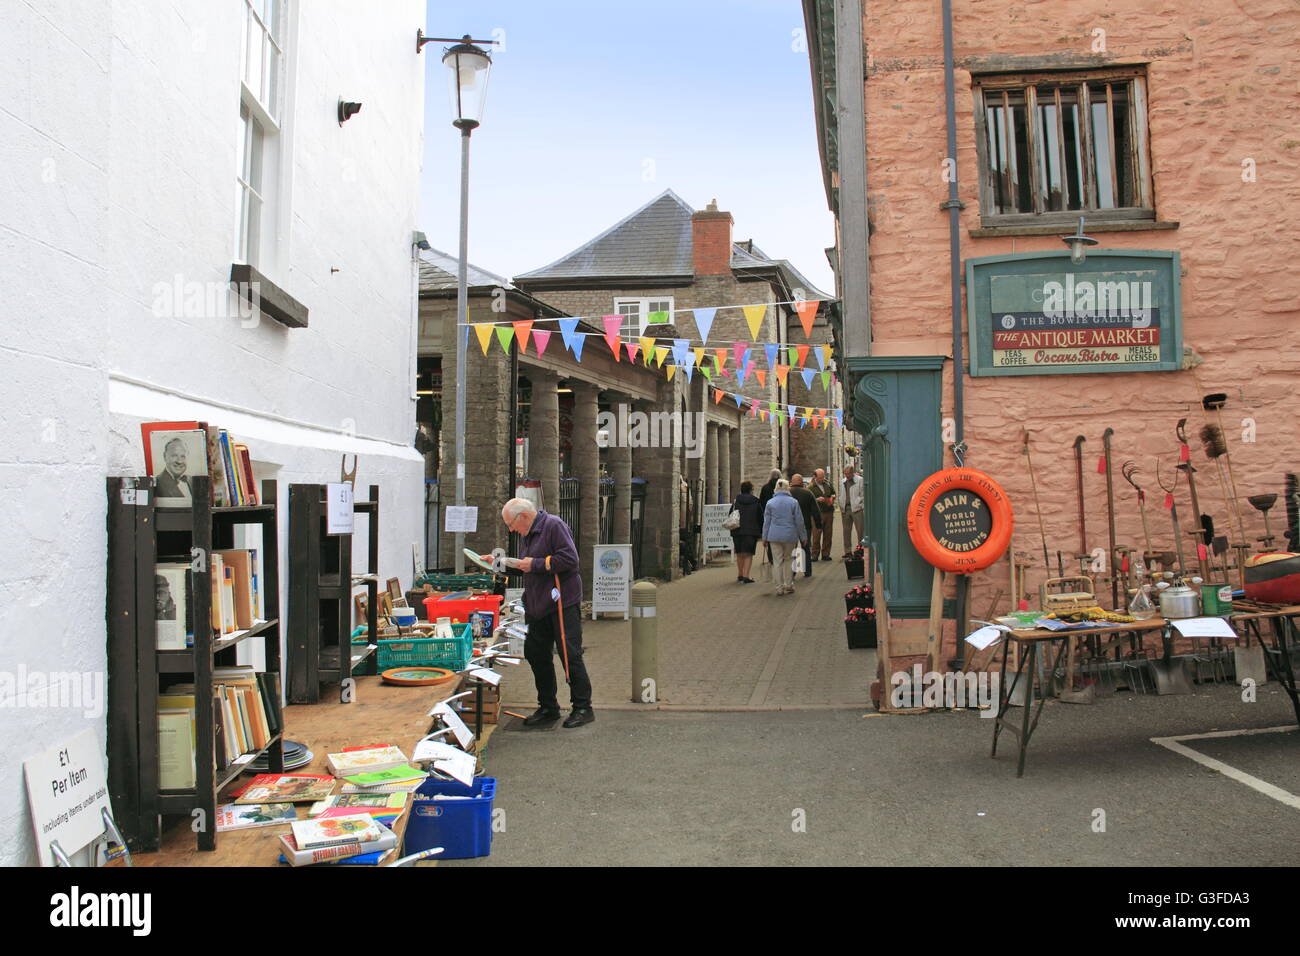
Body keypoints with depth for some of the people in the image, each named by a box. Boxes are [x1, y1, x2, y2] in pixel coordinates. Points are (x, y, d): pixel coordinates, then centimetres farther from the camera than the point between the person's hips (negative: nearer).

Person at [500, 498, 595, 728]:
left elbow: (570, 559, -21)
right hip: (538, 606, 9)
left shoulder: (553, 525, -12)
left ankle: (583, 708, 6)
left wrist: (535, 564, -17)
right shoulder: (526, 534, 16)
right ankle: (548, 708, 24)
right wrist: (501, 563, 11)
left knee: (570, 656, -4)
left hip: (562, 604, -9)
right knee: (536, 655, 12)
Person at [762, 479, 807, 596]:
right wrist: (803, 536, 11)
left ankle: (780, 587, 5)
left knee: (778, 561, 4)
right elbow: (799, 521, 2)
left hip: (775, 536, 0)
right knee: (787, 559, 15)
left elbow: (766, 521, 4)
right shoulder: (793, 502, -2)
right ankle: (788, 585, 14)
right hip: (790, 535, 0)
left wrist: (765, 537, 11)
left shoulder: (770, 503, 0)